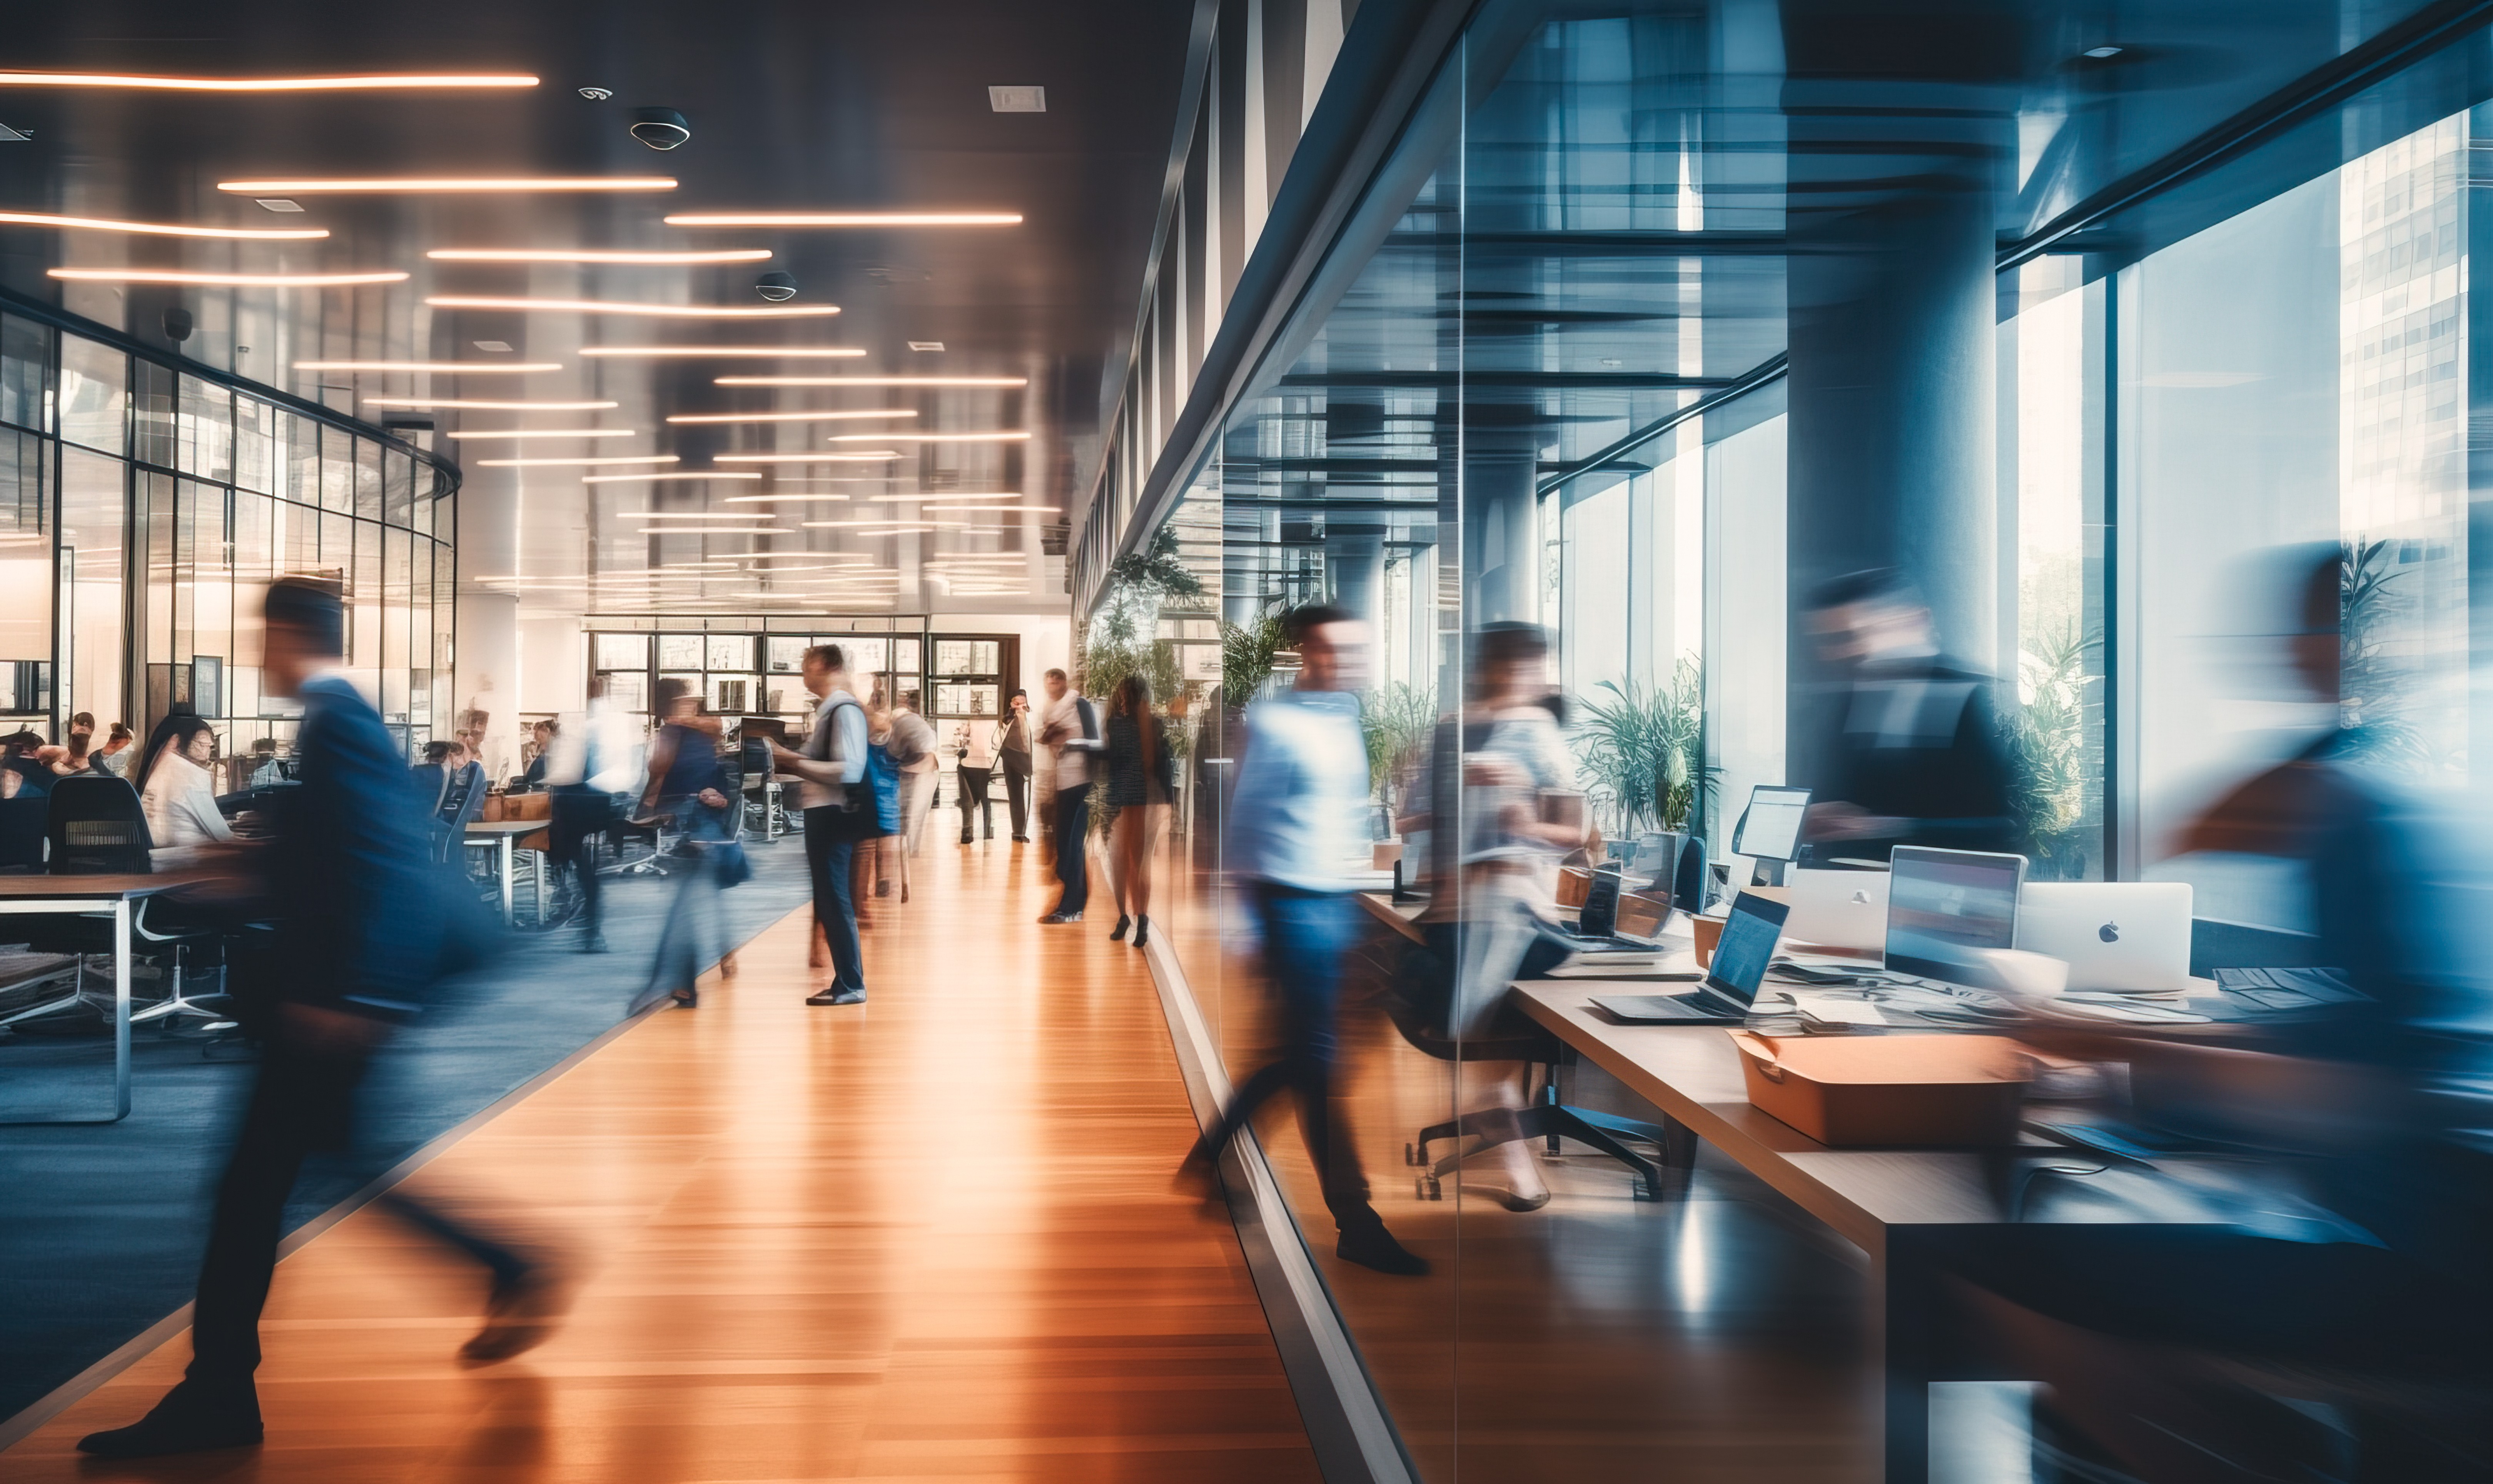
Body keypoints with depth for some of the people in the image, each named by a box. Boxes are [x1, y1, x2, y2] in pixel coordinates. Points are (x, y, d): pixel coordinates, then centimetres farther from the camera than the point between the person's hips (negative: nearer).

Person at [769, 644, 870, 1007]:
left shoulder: (845, 711, -15)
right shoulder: (827, 710, 16)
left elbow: (849, 770, -24)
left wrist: (796, 762, -20)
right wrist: (791, 760, 4)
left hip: (832, 815, -10)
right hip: (820, 813, 10)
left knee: (835, 901, -6)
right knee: (828, 900, 14)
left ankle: (851, 986, 0)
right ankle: (845, 980, 21)